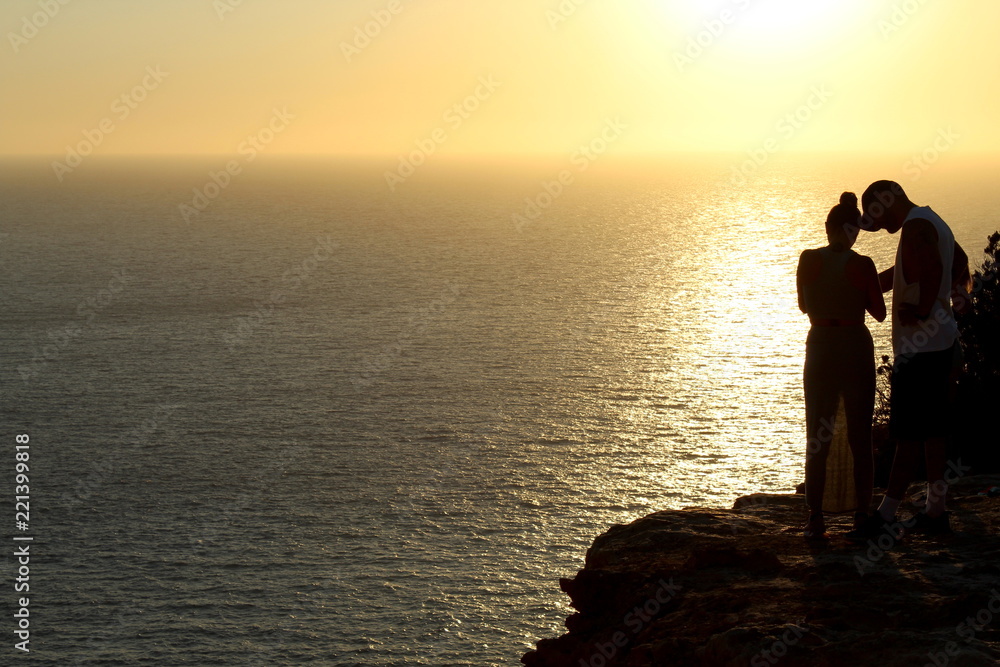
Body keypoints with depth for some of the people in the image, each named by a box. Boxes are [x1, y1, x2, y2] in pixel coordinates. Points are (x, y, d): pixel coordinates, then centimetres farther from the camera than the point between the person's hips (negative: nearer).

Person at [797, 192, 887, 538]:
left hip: (820, 350, 2)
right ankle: (862, 515, 12)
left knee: (817, 438, 8)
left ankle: (815, 519, 5)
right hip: (856, 349, -1)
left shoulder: (808, 260, -5)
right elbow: (879, 312, -1)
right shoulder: (862, 265, -11)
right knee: (860, 438, 9)